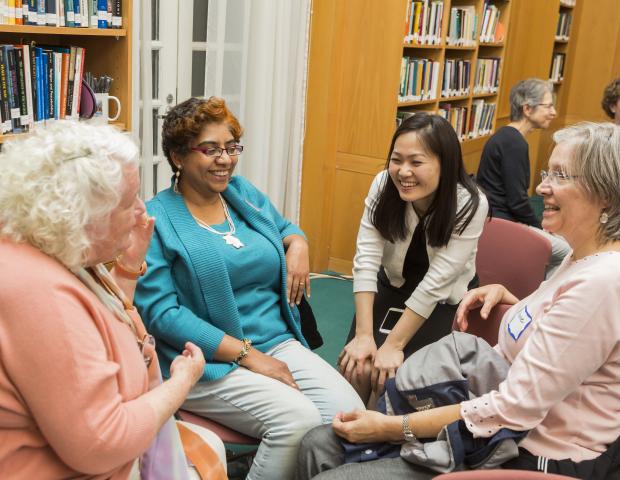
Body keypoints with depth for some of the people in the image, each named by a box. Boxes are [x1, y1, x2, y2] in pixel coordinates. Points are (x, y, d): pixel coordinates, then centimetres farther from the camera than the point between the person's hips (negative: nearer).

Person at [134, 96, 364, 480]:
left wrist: (298, 244, 4)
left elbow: (286, 227, 31)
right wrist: (247, 354, -17)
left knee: (350, 411, -18)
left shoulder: (245, 193, 12)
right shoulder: (156, 219, -6)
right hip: (208, 362, -5)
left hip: (279, 342, 6)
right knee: (298, 418, -28)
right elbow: (161, 311, -13)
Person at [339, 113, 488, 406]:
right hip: (393, 285, 2)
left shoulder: (470, 206, -28)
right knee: (355, 367, -15)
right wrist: (363, 335, -28)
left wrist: (393, 345, -26)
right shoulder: (383, 185, -21)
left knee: (391, 375, -19)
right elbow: (366, 259, -22)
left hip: (444, 299, -2)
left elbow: (436, 283, -27)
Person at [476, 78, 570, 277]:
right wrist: (541, 228, -4)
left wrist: (539, 227, 13)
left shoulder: (506, 136, 12)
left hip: (493, 217, 10)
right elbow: (517, 200, -20)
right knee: (568, 254, 1)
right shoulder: (514, 143, -19)